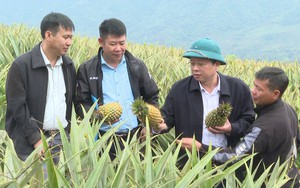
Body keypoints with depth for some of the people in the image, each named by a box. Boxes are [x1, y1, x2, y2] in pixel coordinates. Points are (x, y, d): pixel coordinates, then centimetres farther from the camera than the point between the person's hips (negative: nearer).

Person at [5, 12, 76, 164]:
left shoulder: (68, 65, 9)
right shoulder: (21, 66, -9)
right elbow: (17, 107, -11)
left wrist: (67, 132, 8)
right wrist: (36, 139, -14)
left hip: (62, 138, 5)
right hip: (31, 143, -5)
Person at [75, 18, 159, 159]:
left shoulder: (137, 66, 11)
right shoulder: (87, 70, 4)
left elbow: (152, 97, 17)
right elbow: (81, 104, 3)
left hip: (135, 136, 2)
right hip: (103, 140, -2)